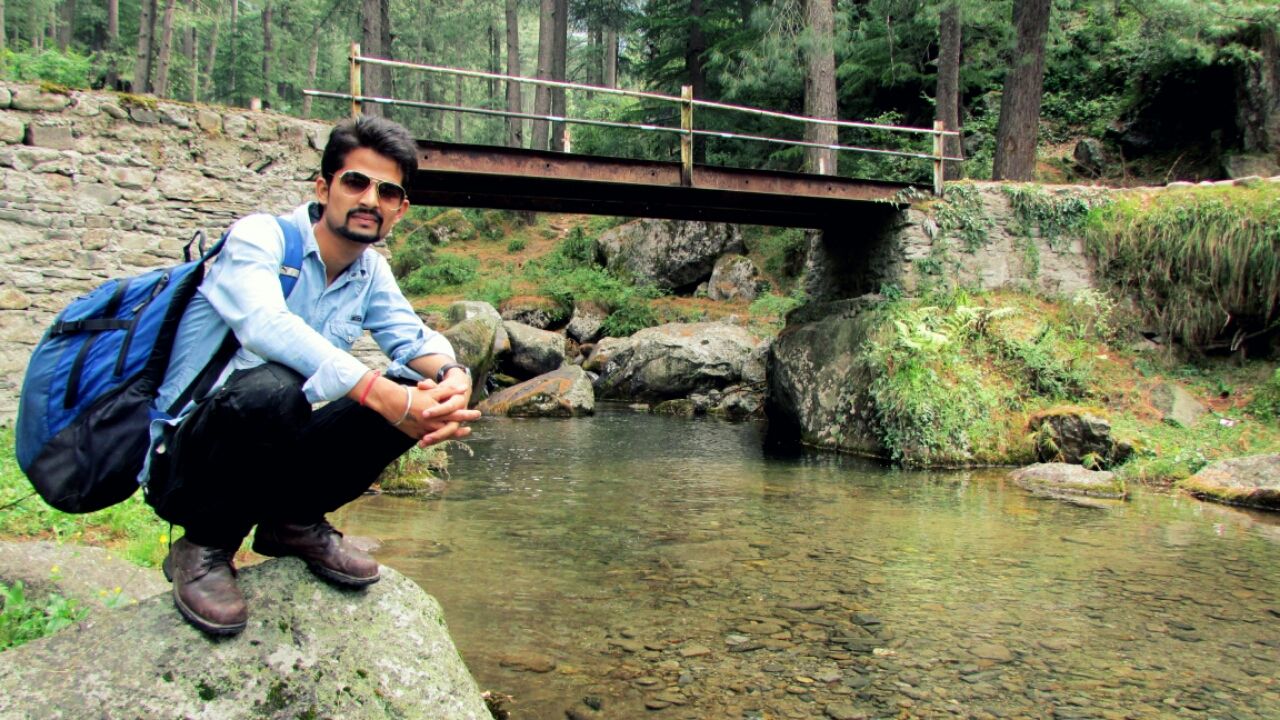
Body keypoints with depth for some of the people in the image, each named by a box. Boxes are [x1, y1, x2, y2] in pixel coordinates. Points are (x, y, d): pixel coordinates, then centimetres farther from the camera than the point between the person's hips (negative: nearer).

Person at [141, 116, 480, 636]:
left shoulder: (371, 272, 7)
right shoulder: (259, 236, -15)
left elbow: (411, 336, -2)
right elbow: (266, 325, -33)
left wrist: (453, 375, -27)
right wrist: (379, 393, -41)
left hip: (275, 455, 6)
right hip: (183, 460, -6)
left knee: (417, 389, -11)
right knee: (271, 389, -38)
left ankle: (295, 522, 3)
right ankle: (203, 548, -12)